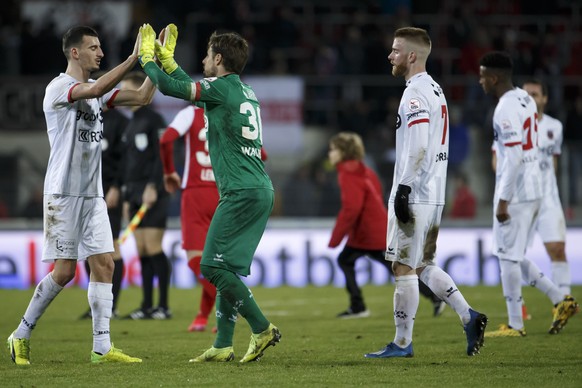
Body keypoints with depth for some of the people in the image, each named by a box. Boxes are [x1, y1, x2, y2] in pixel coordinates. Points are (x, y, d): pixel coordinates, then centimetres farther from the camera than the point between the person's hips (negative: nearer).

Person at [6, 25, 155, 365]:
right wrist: (134, 58, -28)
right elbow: (97, 89, -28)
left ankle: (102, 347, -2)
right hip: (64, 193, -7)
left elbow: (142, 97, 10)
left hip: (93, 195, 7)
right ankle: (21, 335, 7)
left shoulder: (97, 90, 13)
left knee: (104, 265, -1)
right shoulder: (59, 87, -10)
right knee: (65, 270, -7)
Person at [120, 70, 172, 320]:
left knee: (153, 247, -10)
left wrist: (153, 187, -22)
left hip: (153, 195, -8)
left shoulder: (154, 120, -7)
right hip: (136, 194, 8)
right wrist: (127, 196, 19)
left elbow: (162, 156, -15)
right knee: (141, 250, 6)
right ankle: (147, 306, 8)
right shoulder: (131, 124, 18)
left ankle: (163, 306, -6)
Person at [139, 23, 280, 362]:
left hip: (241, 192, -9)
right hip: (261, 190, 9)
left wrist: (147, 54, 12)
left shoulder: (222, 86, -8)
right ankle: (223, 345, 9)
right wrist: (166, 57, 39)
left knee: (214, 266, -7)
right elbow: (192, 88, 35)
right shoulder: (245, 91, 19)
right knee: (225, 268, 11)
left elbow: (167, 86, -5)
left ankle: (262, 329, -10)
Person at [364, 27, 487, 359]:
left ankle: (402, 343, 2)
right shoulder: (435, 89, 17)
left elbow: (418, 148, -22)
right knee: (423, 266, 15)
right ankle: (468, 316, 6)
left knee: (404, 268, -3)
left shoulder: (415, 93, -14)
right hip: (434, 195, 10)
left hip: (413, 196, -10)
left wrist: (403, 188, -20)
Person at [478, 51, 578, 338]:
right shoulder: (526, 99, 12)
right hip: (533, 189, 9)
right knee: (513, 256, 17)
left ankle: (515, 325, 3)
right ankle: (561, 301, 13)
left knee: (508, 256, -1)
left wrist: (503, 201, -19)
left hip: (515, 193, -9)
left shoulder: (506, 110, -18)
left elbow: (514, 158, -22)